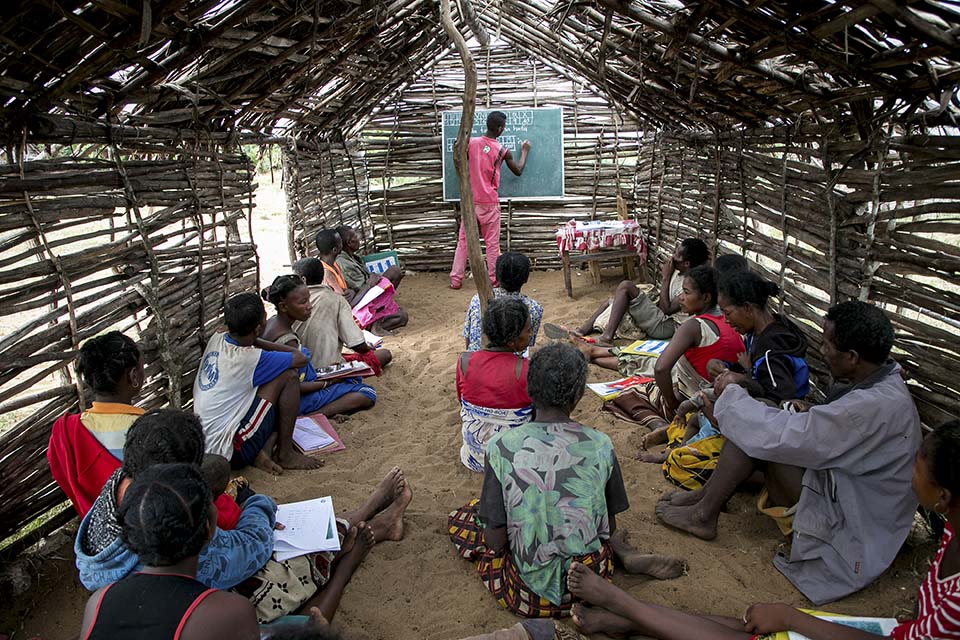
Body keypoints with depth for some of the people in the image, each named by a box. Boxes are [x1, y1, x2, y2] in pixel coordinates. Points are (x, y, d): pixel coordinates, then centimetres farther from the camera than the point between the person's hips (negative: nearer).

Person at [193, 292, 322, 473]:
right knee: (288, 376, -9)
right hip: (228, 453, -9)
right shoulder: (247, 359, -21)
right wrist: (258, 342, 0)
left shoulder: (216, 339, 1)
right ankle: (285, 454, 0)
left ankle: (261, 452, 1)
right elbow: (301, 358, -10)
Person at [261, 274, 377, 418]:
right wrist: (327, 383, -13)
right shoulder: (288, 340, -28)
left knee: (355, 378, 23)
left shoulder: (270, 323, 2)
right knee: (367, 394, -13)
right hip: (298, 400, -10)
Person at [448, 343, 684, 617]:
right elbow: (609, 527, 1)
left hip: (529, 589, -4)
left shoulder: (501, 447, -17)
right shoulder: (601, 446, -11)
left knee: (460, 518, 19)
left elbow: (495, 540, -12)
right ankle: (624, 554, 11)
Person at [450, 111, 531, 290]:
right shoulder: (503, 151, -6)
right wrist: (524, 152, 25)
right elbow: (518, 171, 10)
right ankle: (493, 279, 12)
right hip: (490, 202, -2)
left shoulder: (471, 142, -4)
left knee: (463, 240, 8)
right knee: (492, 243, 8)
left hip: (470, 200, 2)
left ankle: (455, 280, 9)